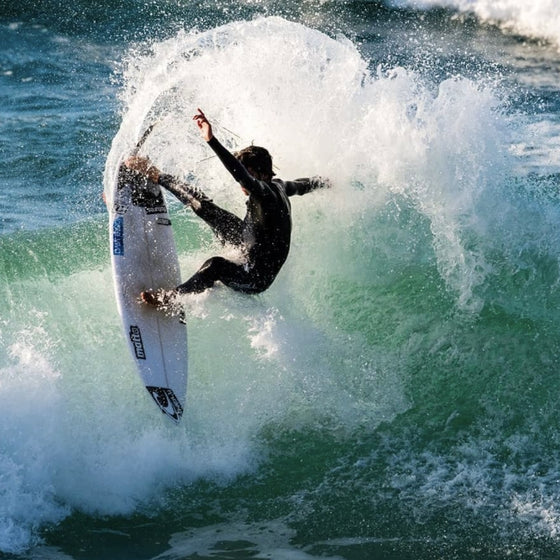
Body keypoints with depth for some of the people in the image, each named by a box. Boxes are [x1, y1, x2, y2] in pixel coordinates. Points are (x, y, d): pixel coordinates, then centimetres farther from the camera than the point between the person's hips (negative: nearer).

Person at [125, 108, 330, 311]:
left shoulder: (265, 193, -32)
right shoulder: (277, 186, -4)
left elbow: (242, 176, -51)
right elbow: (301, 186, 17)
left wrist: (212, 140, -60)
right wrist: (322, 182, 40)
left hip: (256, 279, -10)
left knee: (216, 265, -40)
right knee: (202, 205, 8)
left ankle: (171, 298, -24)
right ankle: (156, 176, 23)